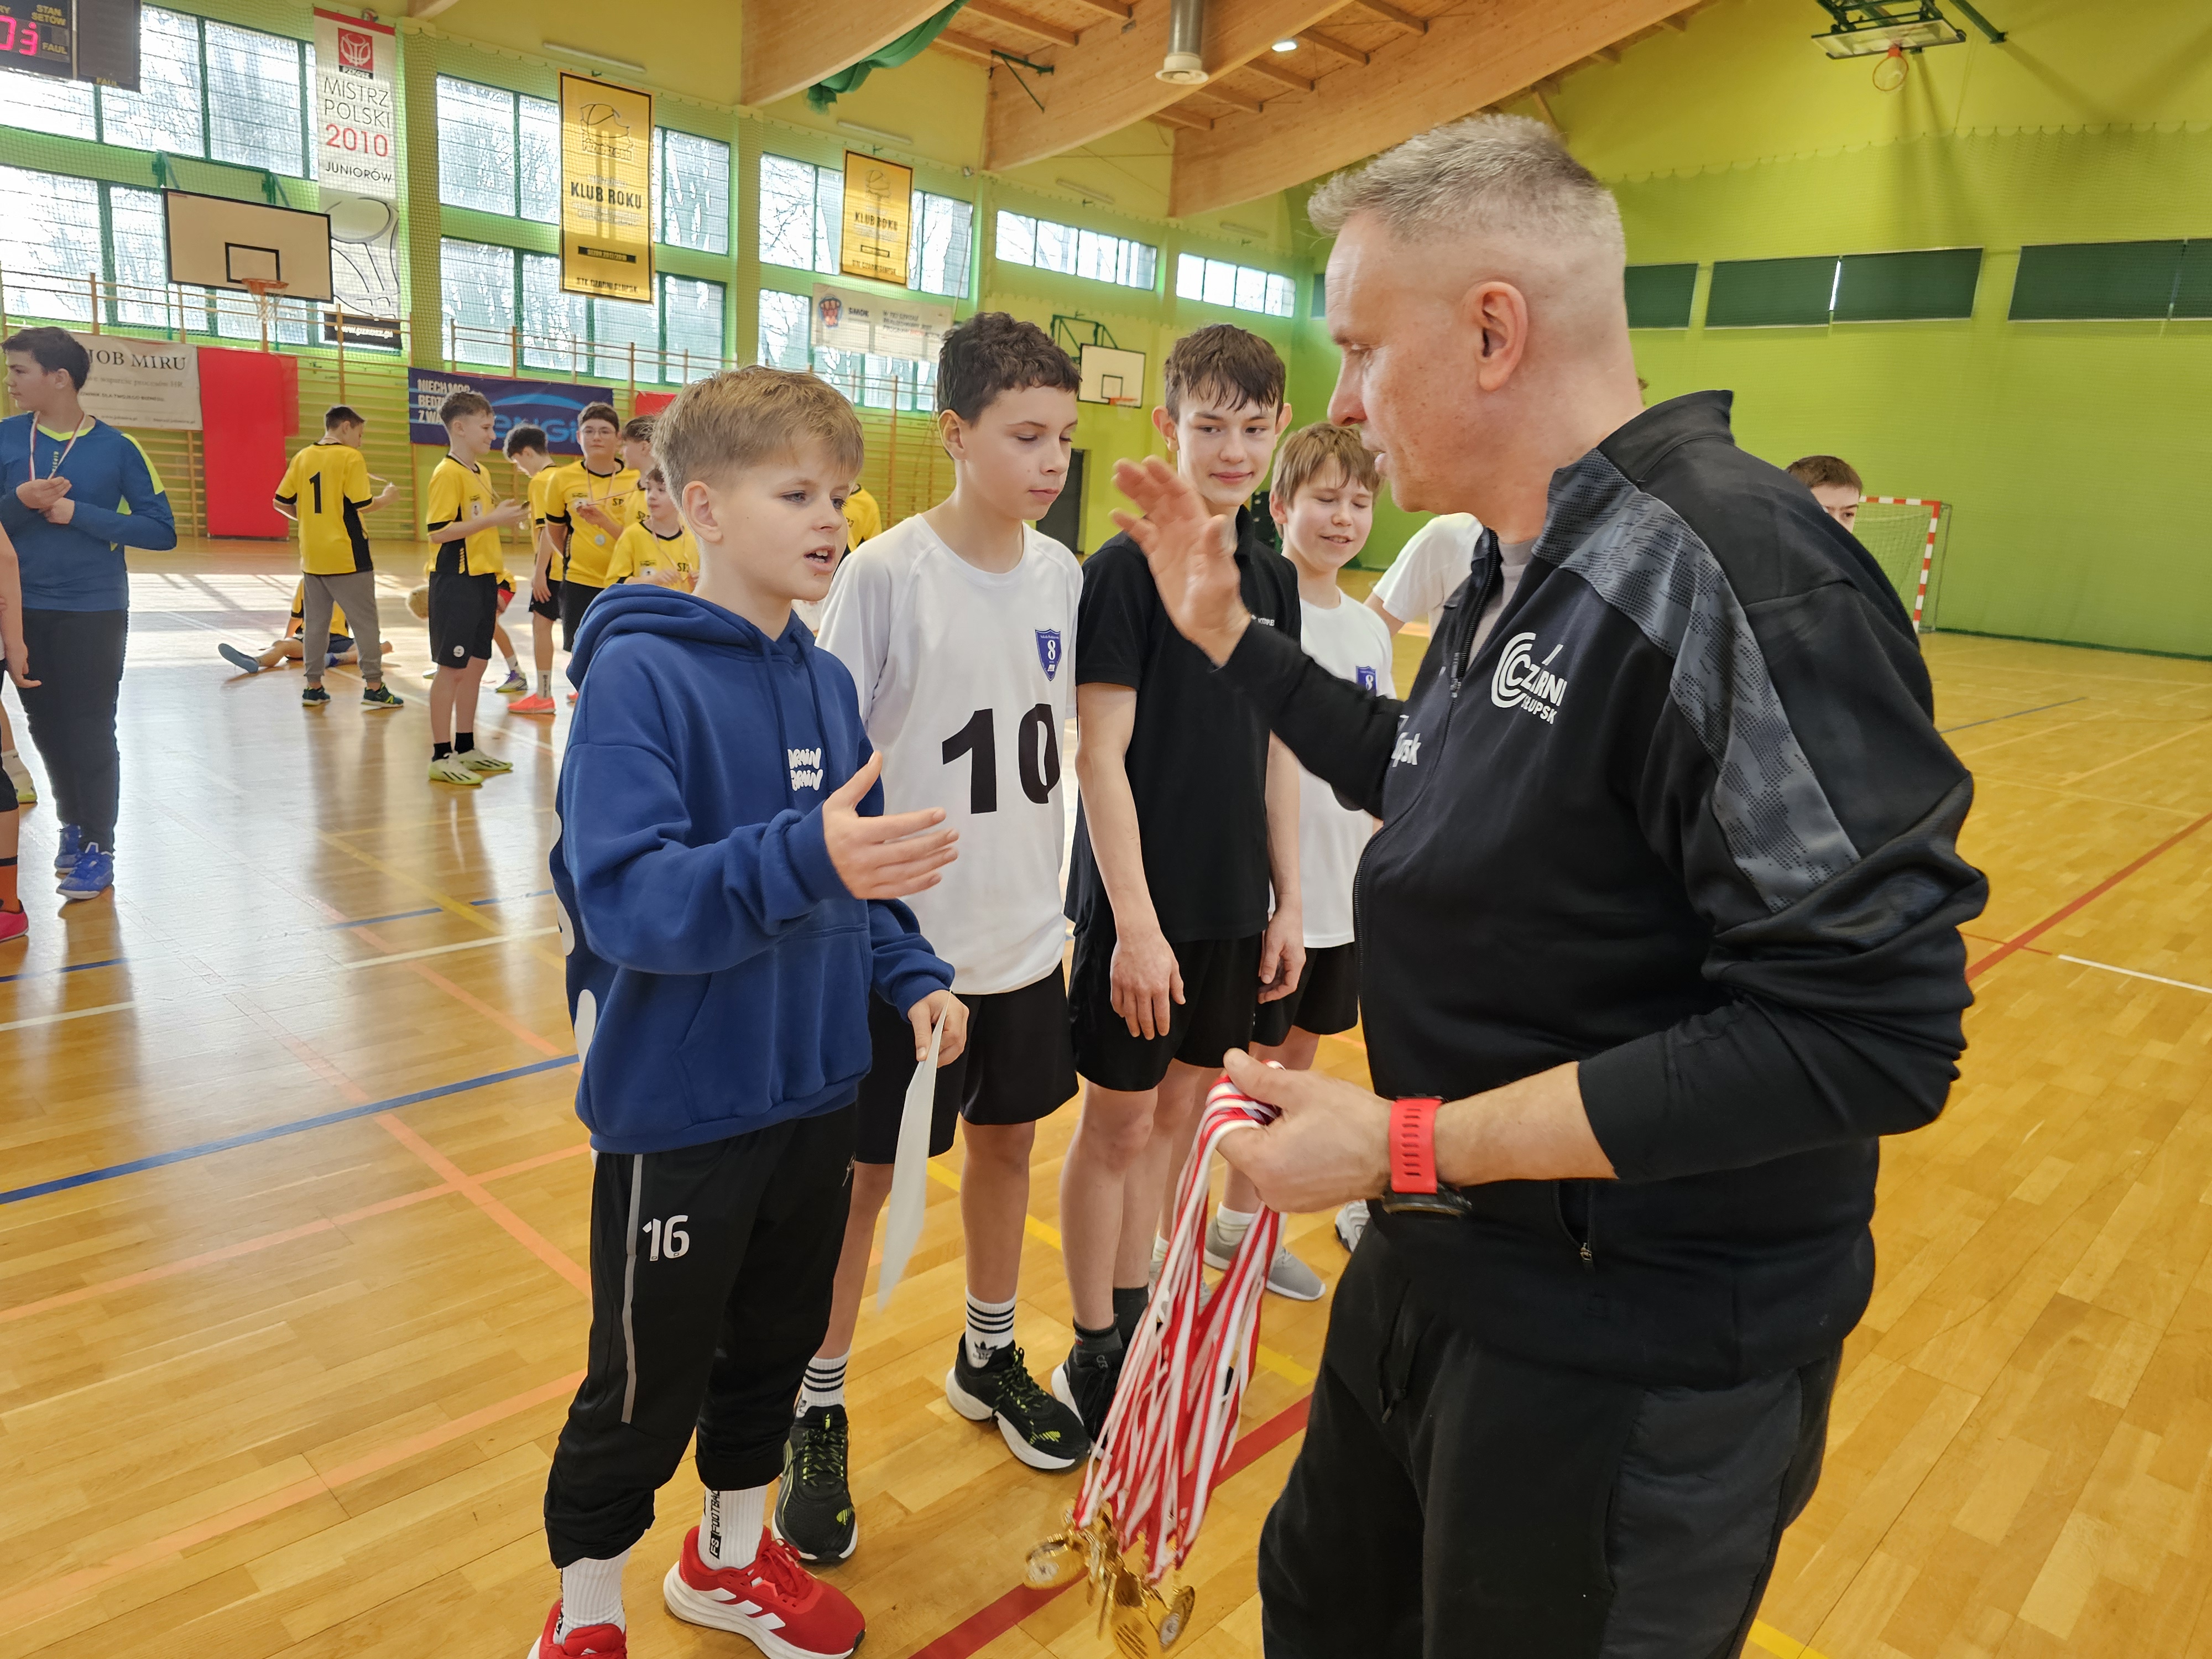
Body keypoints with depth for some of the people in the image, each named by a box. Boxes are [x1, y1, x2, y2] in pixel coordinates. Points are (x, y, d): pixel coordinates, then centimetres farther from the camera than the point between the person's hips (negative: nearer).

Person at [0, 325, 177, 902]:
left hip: (93, 611, -3)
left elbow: (162, 531, -7)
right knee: (47, 727, 11)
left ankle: (98, 848, 11)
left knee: (91, 731, 0)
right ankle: (73, 824, 30)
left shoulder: (117, 447, -6)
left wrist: (78, 514, -15)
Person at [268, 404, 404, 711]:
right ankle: (373, 687, 1)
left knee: (315, 621, 12)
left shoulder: (302, 457, 8)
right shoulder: (350, 458, -9)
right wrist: (386, 498, 3)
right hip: (346, 555, -6)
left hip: (312, 555, 6)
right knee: (365, 620, 2)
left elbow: (282, 503, 8)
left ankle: (313, 687, 15)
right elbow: (361, 505, -15)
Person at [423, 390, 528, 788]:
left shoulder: (480, 472, 15)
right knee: (452, 668, -4)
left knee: (476, 665, 13)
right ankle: (441, 758, 3)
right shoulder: (447, 474, -13)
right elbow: (438, 531, -20)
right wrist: (493, 518, -21)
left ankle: (466, 748, 23)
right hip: (455, 581, -9)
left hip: (482, 580, 9)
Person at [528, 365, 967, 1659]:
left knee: (775, 1343, 23)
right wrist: (804, 859, -43)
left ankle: (733, 1555, 48)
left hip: (816, 1090, 6)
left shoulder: (827, 681, 2)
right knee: (647, 1384, 11)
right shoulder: (637, 673, -18)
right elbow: (624, 896, -29)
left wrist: (912, 974, -2)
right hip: (681, 1103, -6)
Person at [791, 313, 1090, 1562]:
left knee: (1008, 1140, 19)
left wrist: (1063, 902, 13)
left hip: (1025, 935, 6)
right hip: (906, 943, -5)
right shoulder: (885, 576, -15)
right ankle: (818, 1413, 29)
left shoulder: (1061, 573, 1)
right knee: (864, 1174, 8)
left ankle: (989, 1359, 42)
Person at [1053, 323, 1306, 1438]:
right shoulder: (1127, 568, -12)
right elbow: (1102, 758, -15)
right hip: (1141, 904, -6)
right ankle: (1093, 1355, 24)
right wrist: (1136, 924, -18)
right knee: (1119, 1124, 6)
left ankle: (1136, 1322, 34)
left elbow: (1275, 752, 11)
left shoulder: (1273, 577, 7)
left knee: (1179, 1111, 16)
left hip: (1234, 904, 6)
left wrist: (1286, 904, 9)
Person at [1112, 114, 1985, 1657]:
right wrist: (1229, 632, 15)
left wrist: (1404, 1144, -26)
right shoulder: (1518, 576, 6)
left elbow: (1868, 1034, -29)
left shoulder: (1733, 573, -26)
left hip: (1634, 1370, -9)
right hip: (1433, 1270, 9)